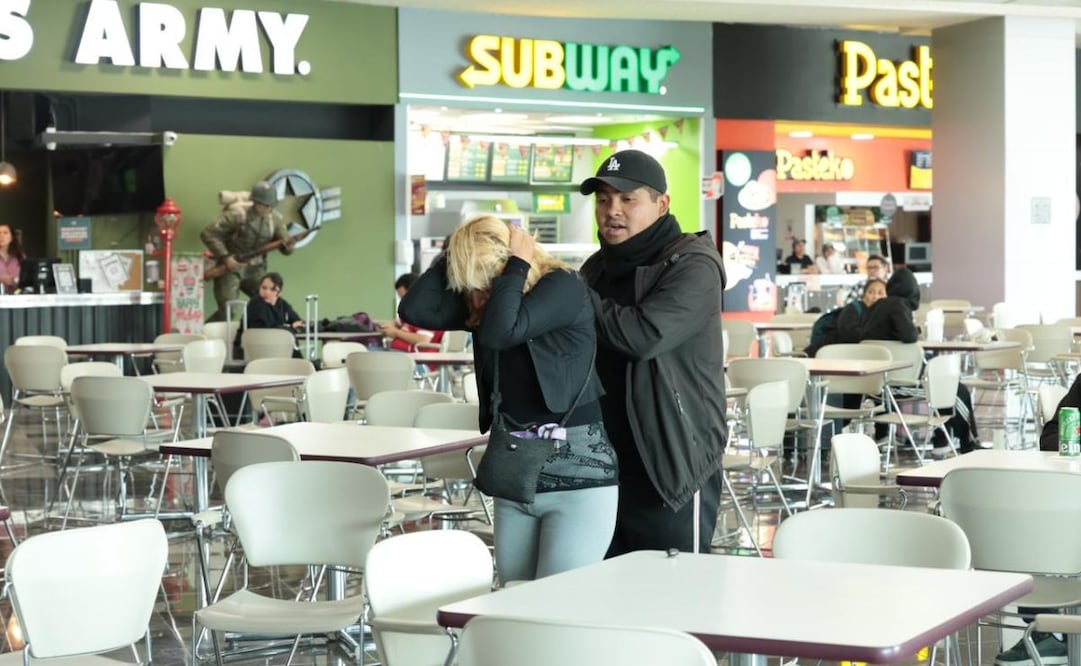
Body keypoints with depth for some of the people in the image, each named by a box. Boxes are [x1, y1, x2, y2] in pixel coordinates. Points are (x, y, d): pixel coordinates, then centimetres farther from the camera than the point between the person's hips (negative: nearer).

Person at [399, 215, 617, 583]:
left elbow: (502, 331, -27)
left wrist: (517, 265, -15)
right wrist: (459, 253, -4)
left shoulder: (563, 287, -11)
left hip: (577, 479, -7)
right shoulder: (482, 303, 8)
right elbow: (415, 309, -5)